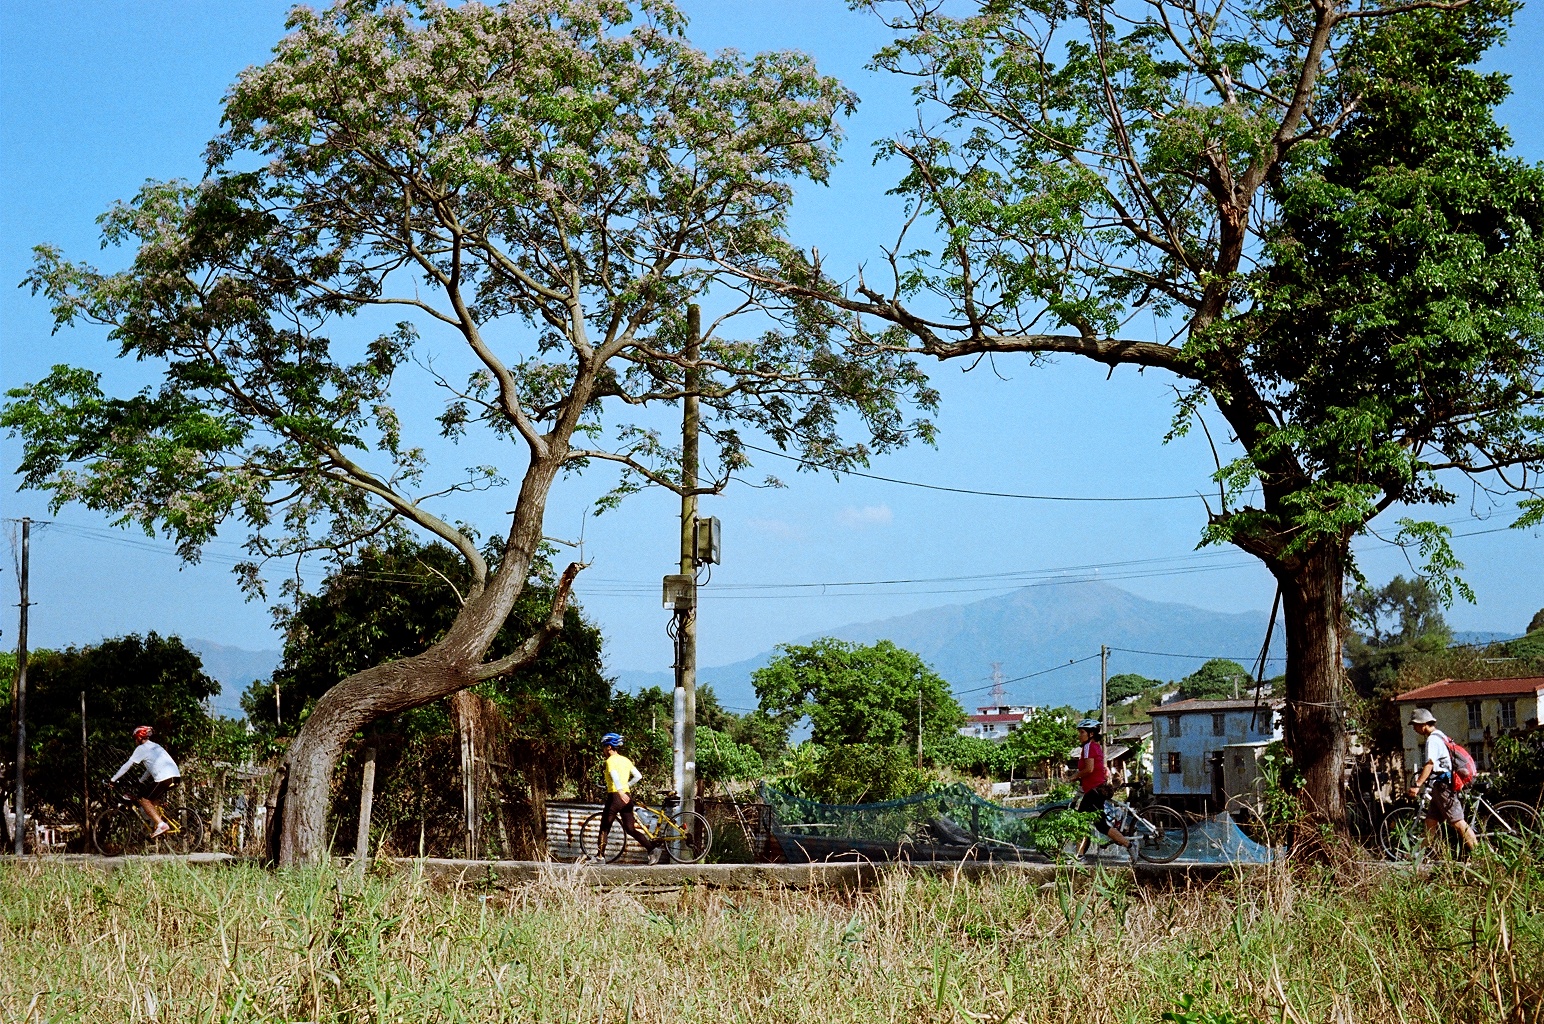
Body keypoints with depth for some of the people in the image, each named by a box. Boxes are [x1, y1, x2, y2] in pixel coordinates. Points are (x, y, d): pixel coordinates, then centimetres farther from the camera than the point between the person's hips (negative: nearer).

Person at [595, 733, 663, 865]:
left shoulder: (610, 761, -7)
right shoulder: (626, 760, 15)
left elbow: (615, 776, -25)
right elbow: (638, 776, 16)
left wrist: (620, 791, -39)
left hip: (615, 796, -7)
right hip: (627, 797, 7)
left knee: (605, 827, 8)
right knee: (630, 828, 7)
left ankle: (600, 855, 13)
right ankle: (652, 848, -9)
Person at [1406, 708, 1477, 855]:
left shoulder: (1433, 740, -14)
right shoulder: (1440, 736, 18)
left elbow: (1430, 764, -25)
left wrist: (1417, 785, -31)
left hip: (1443, 786, -11)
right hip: (1441, 786, 11)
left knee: (1457, 822, -9)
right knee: (1431, 820, 11)